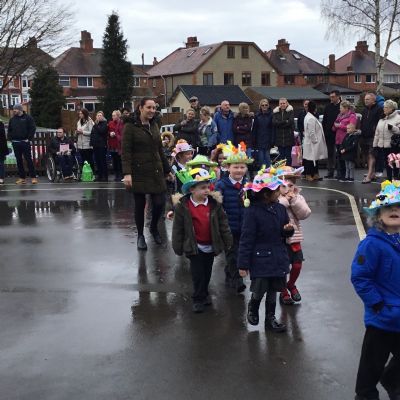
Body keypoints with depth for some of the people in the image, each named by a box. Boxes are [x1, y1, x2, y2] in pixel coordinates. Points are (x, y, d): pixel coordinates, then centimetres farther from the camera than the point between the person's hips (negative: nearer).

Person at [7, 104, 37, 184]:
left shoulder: (28, 118, -2)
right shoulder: (12, 119, 12)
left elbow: (33, 128, -6)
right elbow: (9, 130, 19)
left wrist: (29, 139, -11)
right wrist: (10, 138, 6)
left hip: (25, 142, -5)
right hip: (15, 143, 5)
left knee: (28, 159, -4)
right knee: (19, 161, 6)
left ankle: (33, 177, 0)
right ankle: (22, 178, 11)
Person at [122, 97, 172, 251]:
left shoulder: (154, 126, 11)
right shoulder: (130, 126, -7)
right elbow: (126, 152, -13)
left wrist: (167, 169, 18)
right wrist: (127, 173, -22)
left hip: (156, 171, 5)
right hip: (139, 172, -4)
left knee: (160, 202, -3)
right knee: (140, 204, 5)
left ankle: (154, 228, 26)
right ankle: (140, 235, 22)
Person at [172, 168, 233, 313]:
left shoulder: (215, 203, -7)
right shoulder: (182, 206, -13)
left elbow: (223, 223, 0)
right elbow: (178, 228, -6)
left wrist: (227, 242, 3)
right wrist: (178, 247, -3)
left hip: (211, 246, 3)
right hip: (195, 246, -3)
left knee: (207, 272, 17)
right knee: (197, 273, 2)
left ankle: (204, 293, 37)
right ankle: (198, 298, 17)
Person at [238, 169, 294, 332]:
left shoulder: (280, 209, 0)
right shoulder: (252, 212, -17)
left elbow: (285, 233, 14)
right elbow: (246, 239, -14)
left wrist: (288, 230, -12)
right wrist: (243, 264, -12)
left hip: (278, 257, 5)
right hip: (260, 258, -5)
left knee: (273, 289, 13)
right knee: (259, 290, 0)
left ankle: (270, 318, 31)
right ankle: (253, 308, 33)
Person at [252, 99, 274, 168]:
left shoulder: (271, 115, 0)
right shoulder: (257, 116, 6)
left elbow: (273, 129, -3)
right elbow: (254, 129, 6)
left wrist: (272, 141, -10)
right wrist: (254, 142, 0)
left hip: (268, 141, -2)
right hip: (259, 141, 2)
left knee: (267, 158, -1)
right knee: (260, 158, 3)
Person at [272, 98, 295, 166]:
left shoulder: (290, 111, 1)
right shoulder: (276, 112, 9)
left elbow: (291, 122, -14)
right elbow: (274, 122, -6)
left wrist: (280, 123, -10)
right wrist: (285, 122, -13)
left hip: (288, 137, -3)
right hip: (279, 138, 3)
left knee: (288, 155, 1)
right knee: (281, 155, 7)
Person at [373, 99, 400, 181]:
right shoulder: (382, 119, 15)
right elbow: (377, 133, 16)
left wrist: (392, 127, -29)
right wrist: (375, 144, 12)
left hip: (393, 146, -6)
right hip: (383, 146, 6)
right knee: (387, 164, 12)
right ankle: (389, 180, 20)